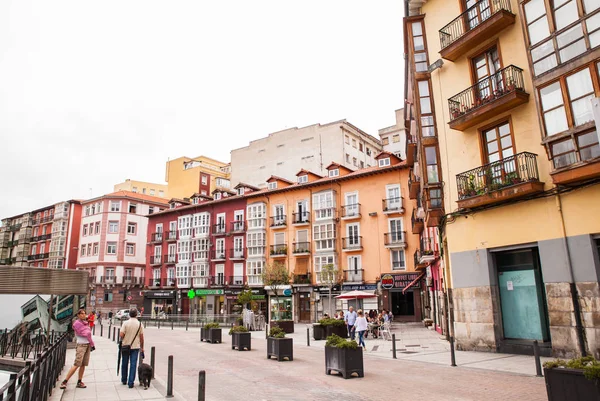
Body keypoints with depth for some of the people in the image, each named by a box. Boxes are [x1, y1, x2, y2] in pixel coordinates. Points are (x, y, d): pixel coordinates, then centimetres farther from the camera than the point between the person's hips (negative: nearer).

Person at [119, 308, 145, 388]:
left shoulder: (125, 323, -8)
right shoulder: (140, 324, -4)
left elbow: (121, 335, -13)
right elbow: (141, 337, -1)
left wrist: (122, 340, 11)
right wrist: (142, 347, 10)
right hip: (135, 346, 0)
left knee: (124, 364, 16)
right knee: (133, 364, 3)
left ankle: (124, 380, 29)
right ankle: (131, 382, 1)